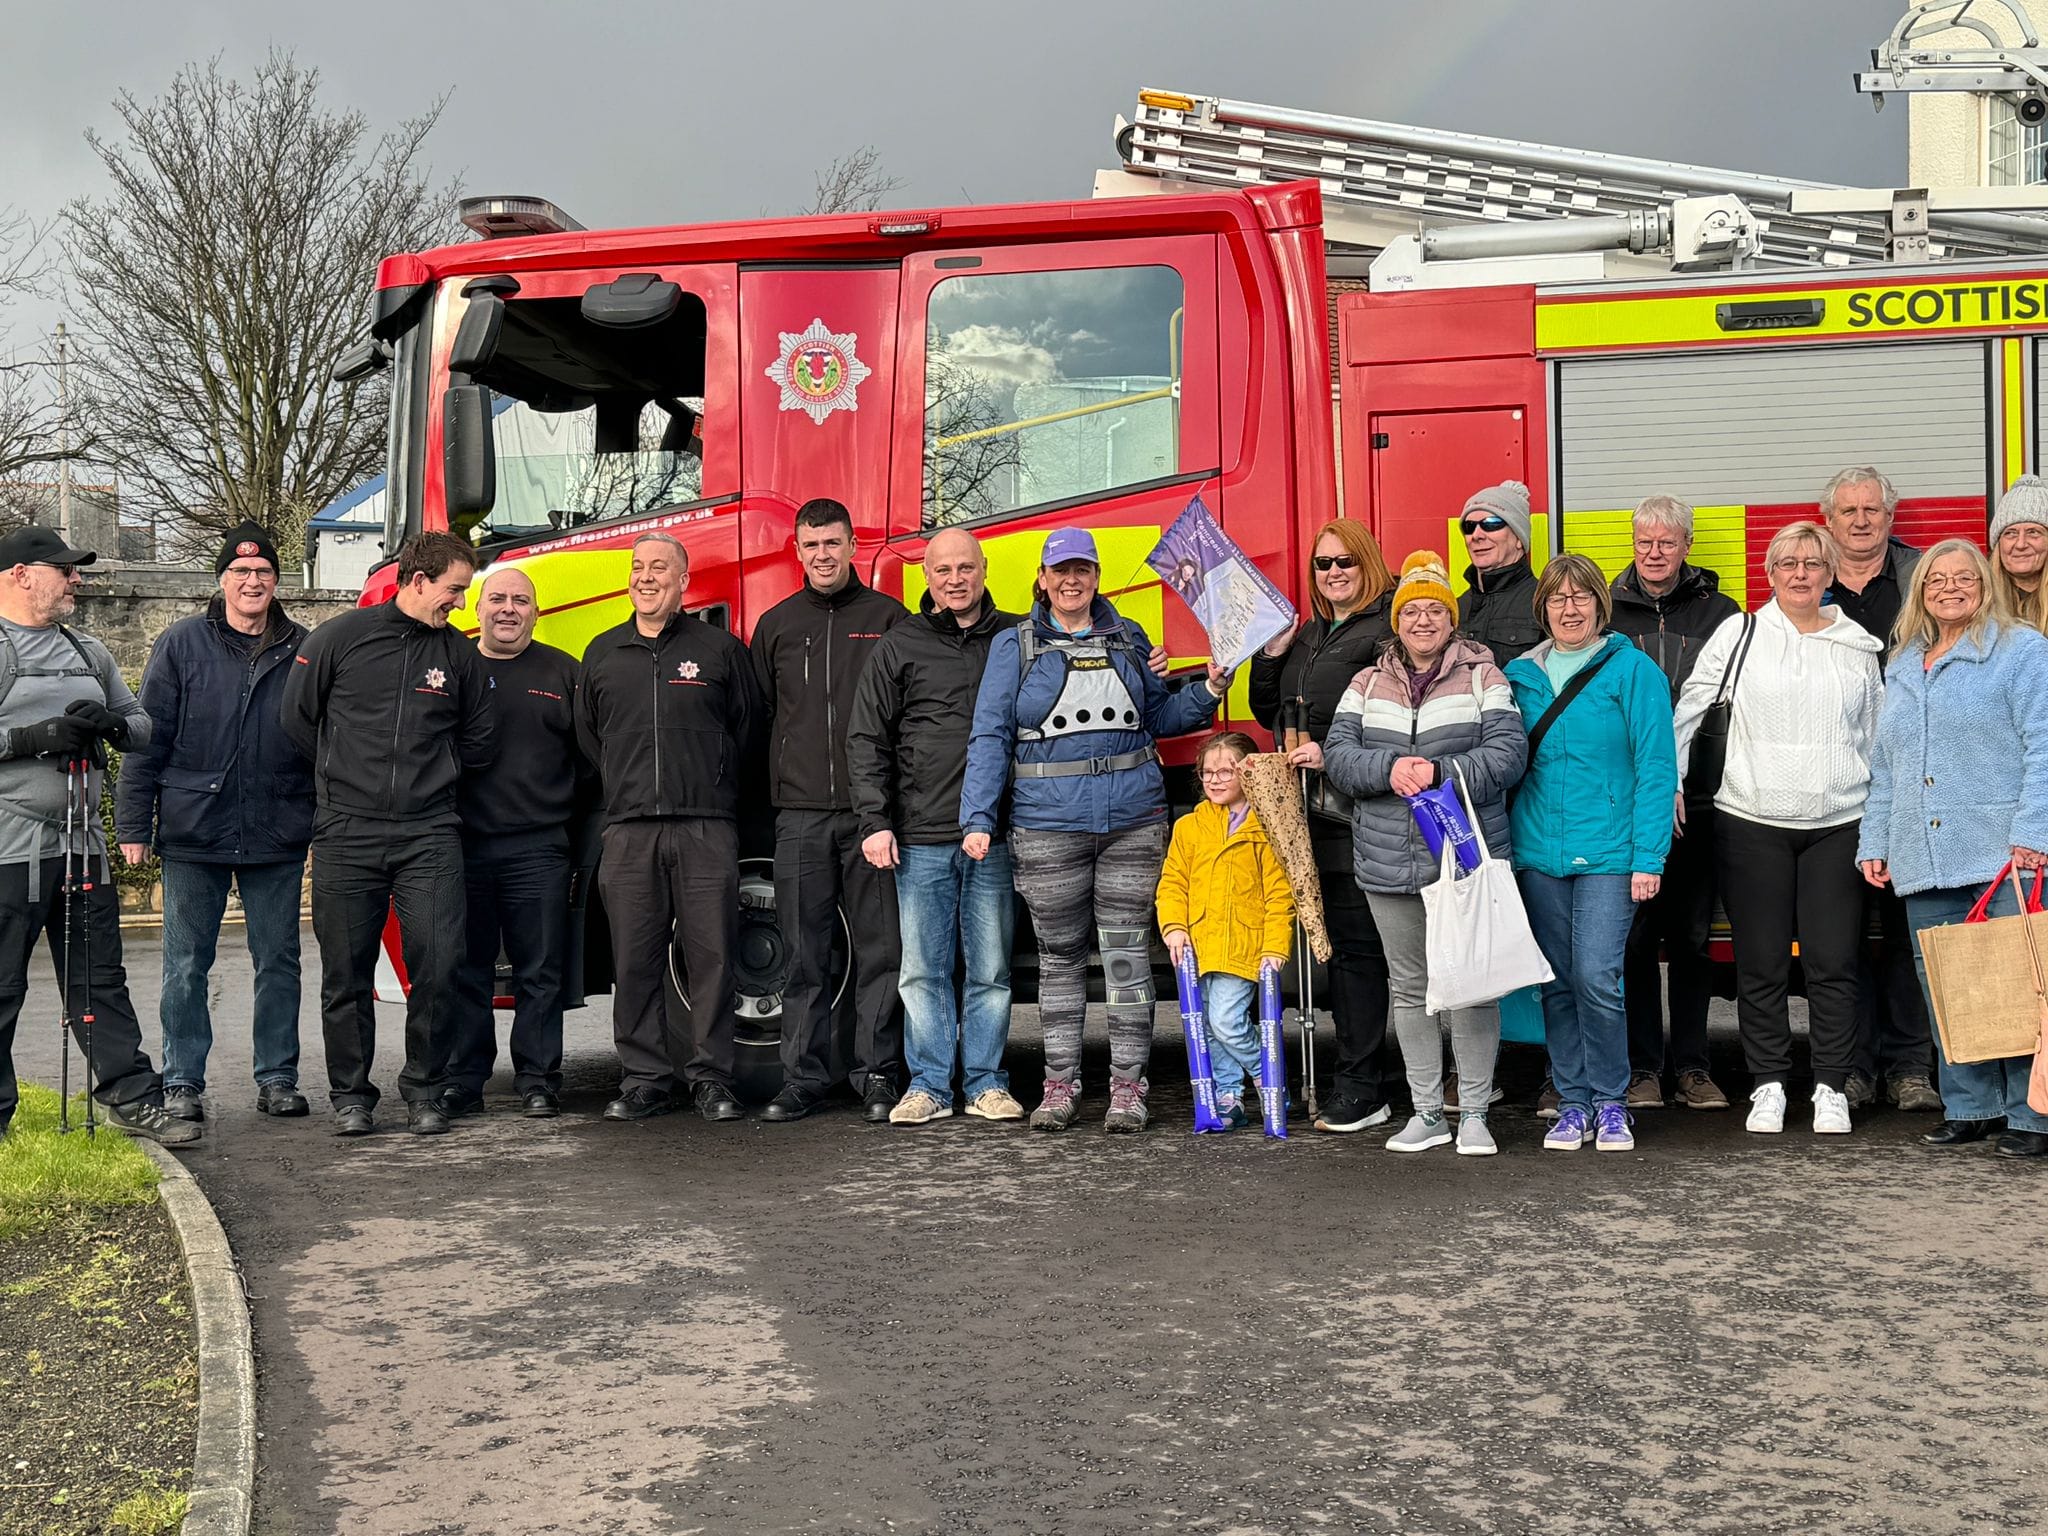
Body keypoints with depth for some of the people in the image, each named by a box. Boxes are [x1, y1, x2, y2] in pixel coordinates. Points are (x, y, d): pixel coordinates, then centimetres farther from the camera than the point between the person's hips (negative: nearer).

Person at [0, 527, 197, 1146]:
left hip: (82, 842, 6)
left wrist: (111, 724, -2)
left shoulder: (89, 652, 19)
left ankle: (132, 1098, 13)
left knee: (100, 979, 10)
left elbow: (141, 723, 20)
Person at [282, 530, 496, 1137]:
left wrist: (429, 774, 12)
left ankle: (425, 1090, 8)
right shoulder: (339, 638, 2)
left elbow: (479, 741, 18)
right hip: (347, 835, -1)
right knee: (346, 973, 4)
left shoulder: (460, 654, 9)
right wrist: (349, 775, 11)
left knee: (438, 966, -7)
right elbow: (296, 718, 8)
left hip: (430, 835, 1)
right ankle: (350, 1096, 17)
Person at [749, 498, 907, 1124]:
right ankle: (803, 1079, 10)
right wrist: (775, 785, 8)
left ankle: (878, 1077, 8)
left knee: (879, 950, 1)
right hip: (800, 814, 2)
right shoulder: (776, 625, 14)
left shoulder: (887, 618, 6)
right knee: (804, 955, 4)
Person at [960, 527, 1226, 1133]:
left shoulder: (1129, 638, 13)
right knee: (1058, 953, 6)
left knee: (1128, 951, 1)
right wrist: (978, 818, -9)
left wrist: (1207, 692, 2)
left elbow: (1159, 716, 19)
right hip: (1049, 826, -1)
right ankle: (1060, 1083, 16)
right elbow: (990, 736, 0)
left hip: (1133, 819, 1)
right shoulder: (1014, 646, 5)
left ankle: (1127, 1084, 8)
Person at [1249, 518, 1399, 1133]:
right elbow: (1269, 714, 23)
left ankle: (1361, 1090, -1)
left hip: (1358, 814, -8)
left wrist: (1333, 753, -20)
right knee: (1333, 943, 10)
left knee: (1356, 946, -6)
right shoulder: (1307, 634, 20)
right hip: (1311, 813, 8)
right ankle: (1351, 1079, 18)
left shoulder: (1386, 630, -6)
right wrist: (1270, 652, 8)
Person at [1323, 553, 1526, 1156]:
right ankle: (1426, 1112, 20)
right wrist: (1391, 768, -17)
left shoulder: (1482, 677, 2)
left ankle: (1473, 1113, 11)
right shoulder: (1369, 683, 10)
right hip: (1390, 864, 3)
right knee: (1409, 988, 10)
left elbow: (1507, 753, -9)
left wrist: (1440, 773, -21)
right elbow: (1338, 754, 1)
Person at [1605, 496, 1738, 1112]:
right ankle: (1641, 1067, 9)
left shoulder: (1720, 613, 7)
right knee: (1634, 937, 1)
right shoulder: (1606, 612, 8)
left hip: (1698, 800, 0)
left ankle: (1691, 1066, 15)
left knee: (1692, 938, 7)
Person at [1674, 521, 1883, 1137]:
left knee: (1833, 962, 0)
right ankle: (1768, 1085, 14)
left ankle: (1831, 1087, 10)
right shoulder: (1741, 632, 3)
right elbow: (1689, 708, 5)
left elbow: (1873, 737, 15)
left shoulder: (1858, 646, 10)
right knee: (1761, 964, 3)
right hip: (1752, 824, -1)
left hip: (1837, 826, 1)